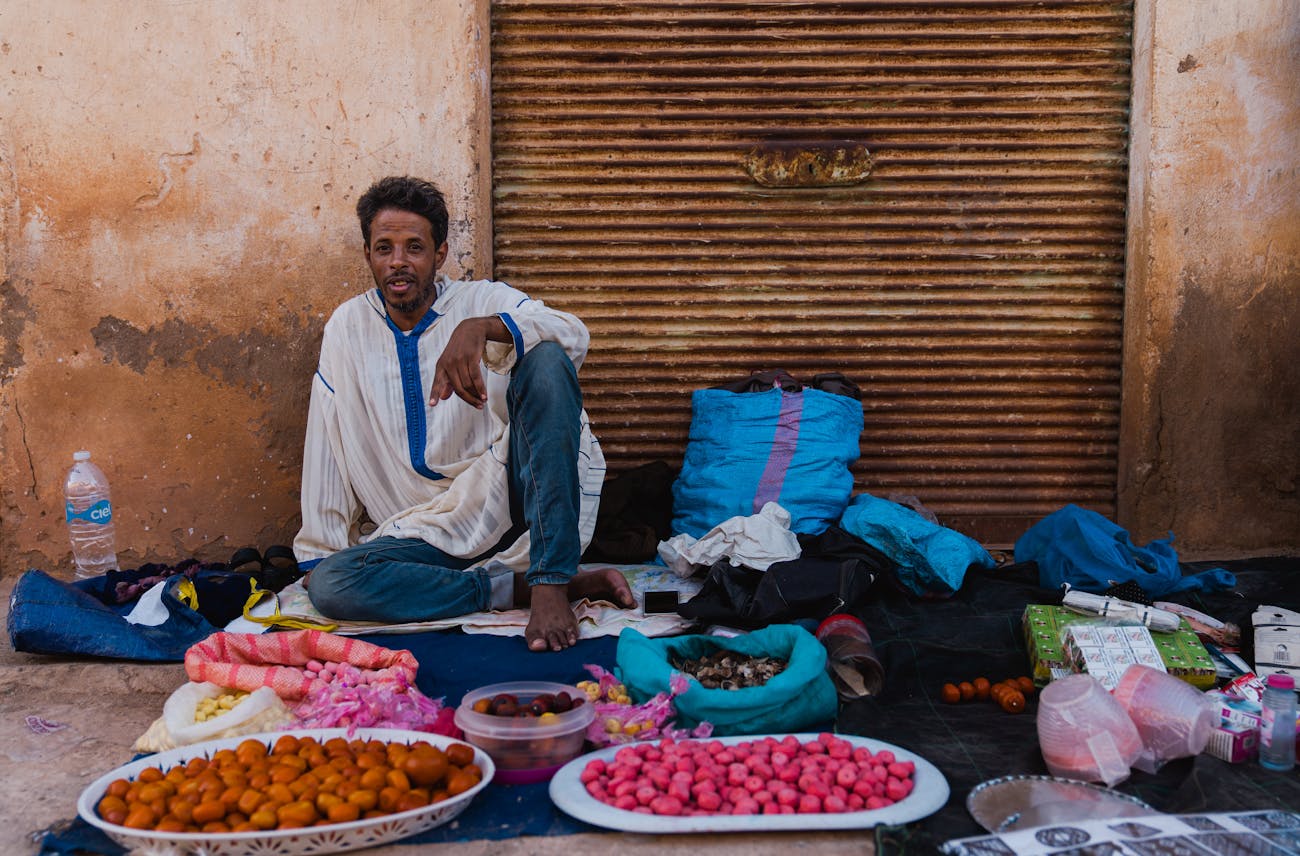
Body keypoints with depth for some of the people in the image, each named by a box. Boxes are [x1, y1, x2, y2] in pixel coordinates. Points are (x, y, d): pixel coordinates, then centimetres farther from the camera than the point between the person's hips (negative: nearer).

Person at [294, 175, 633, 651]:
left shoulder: (482, 301, 3)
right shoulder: (349, 327, 10)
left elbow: (573, 334, -18)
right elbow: (327, 448, 10)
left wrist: (482, 328, -35)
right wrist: (317, 554, 7)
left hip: (511, 500, -2)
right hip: (433, 532, 2)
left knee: (546, 360, -26)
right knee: (329, 586, -26)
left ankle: (549, 584, -31)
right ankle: (516, 587, -18)